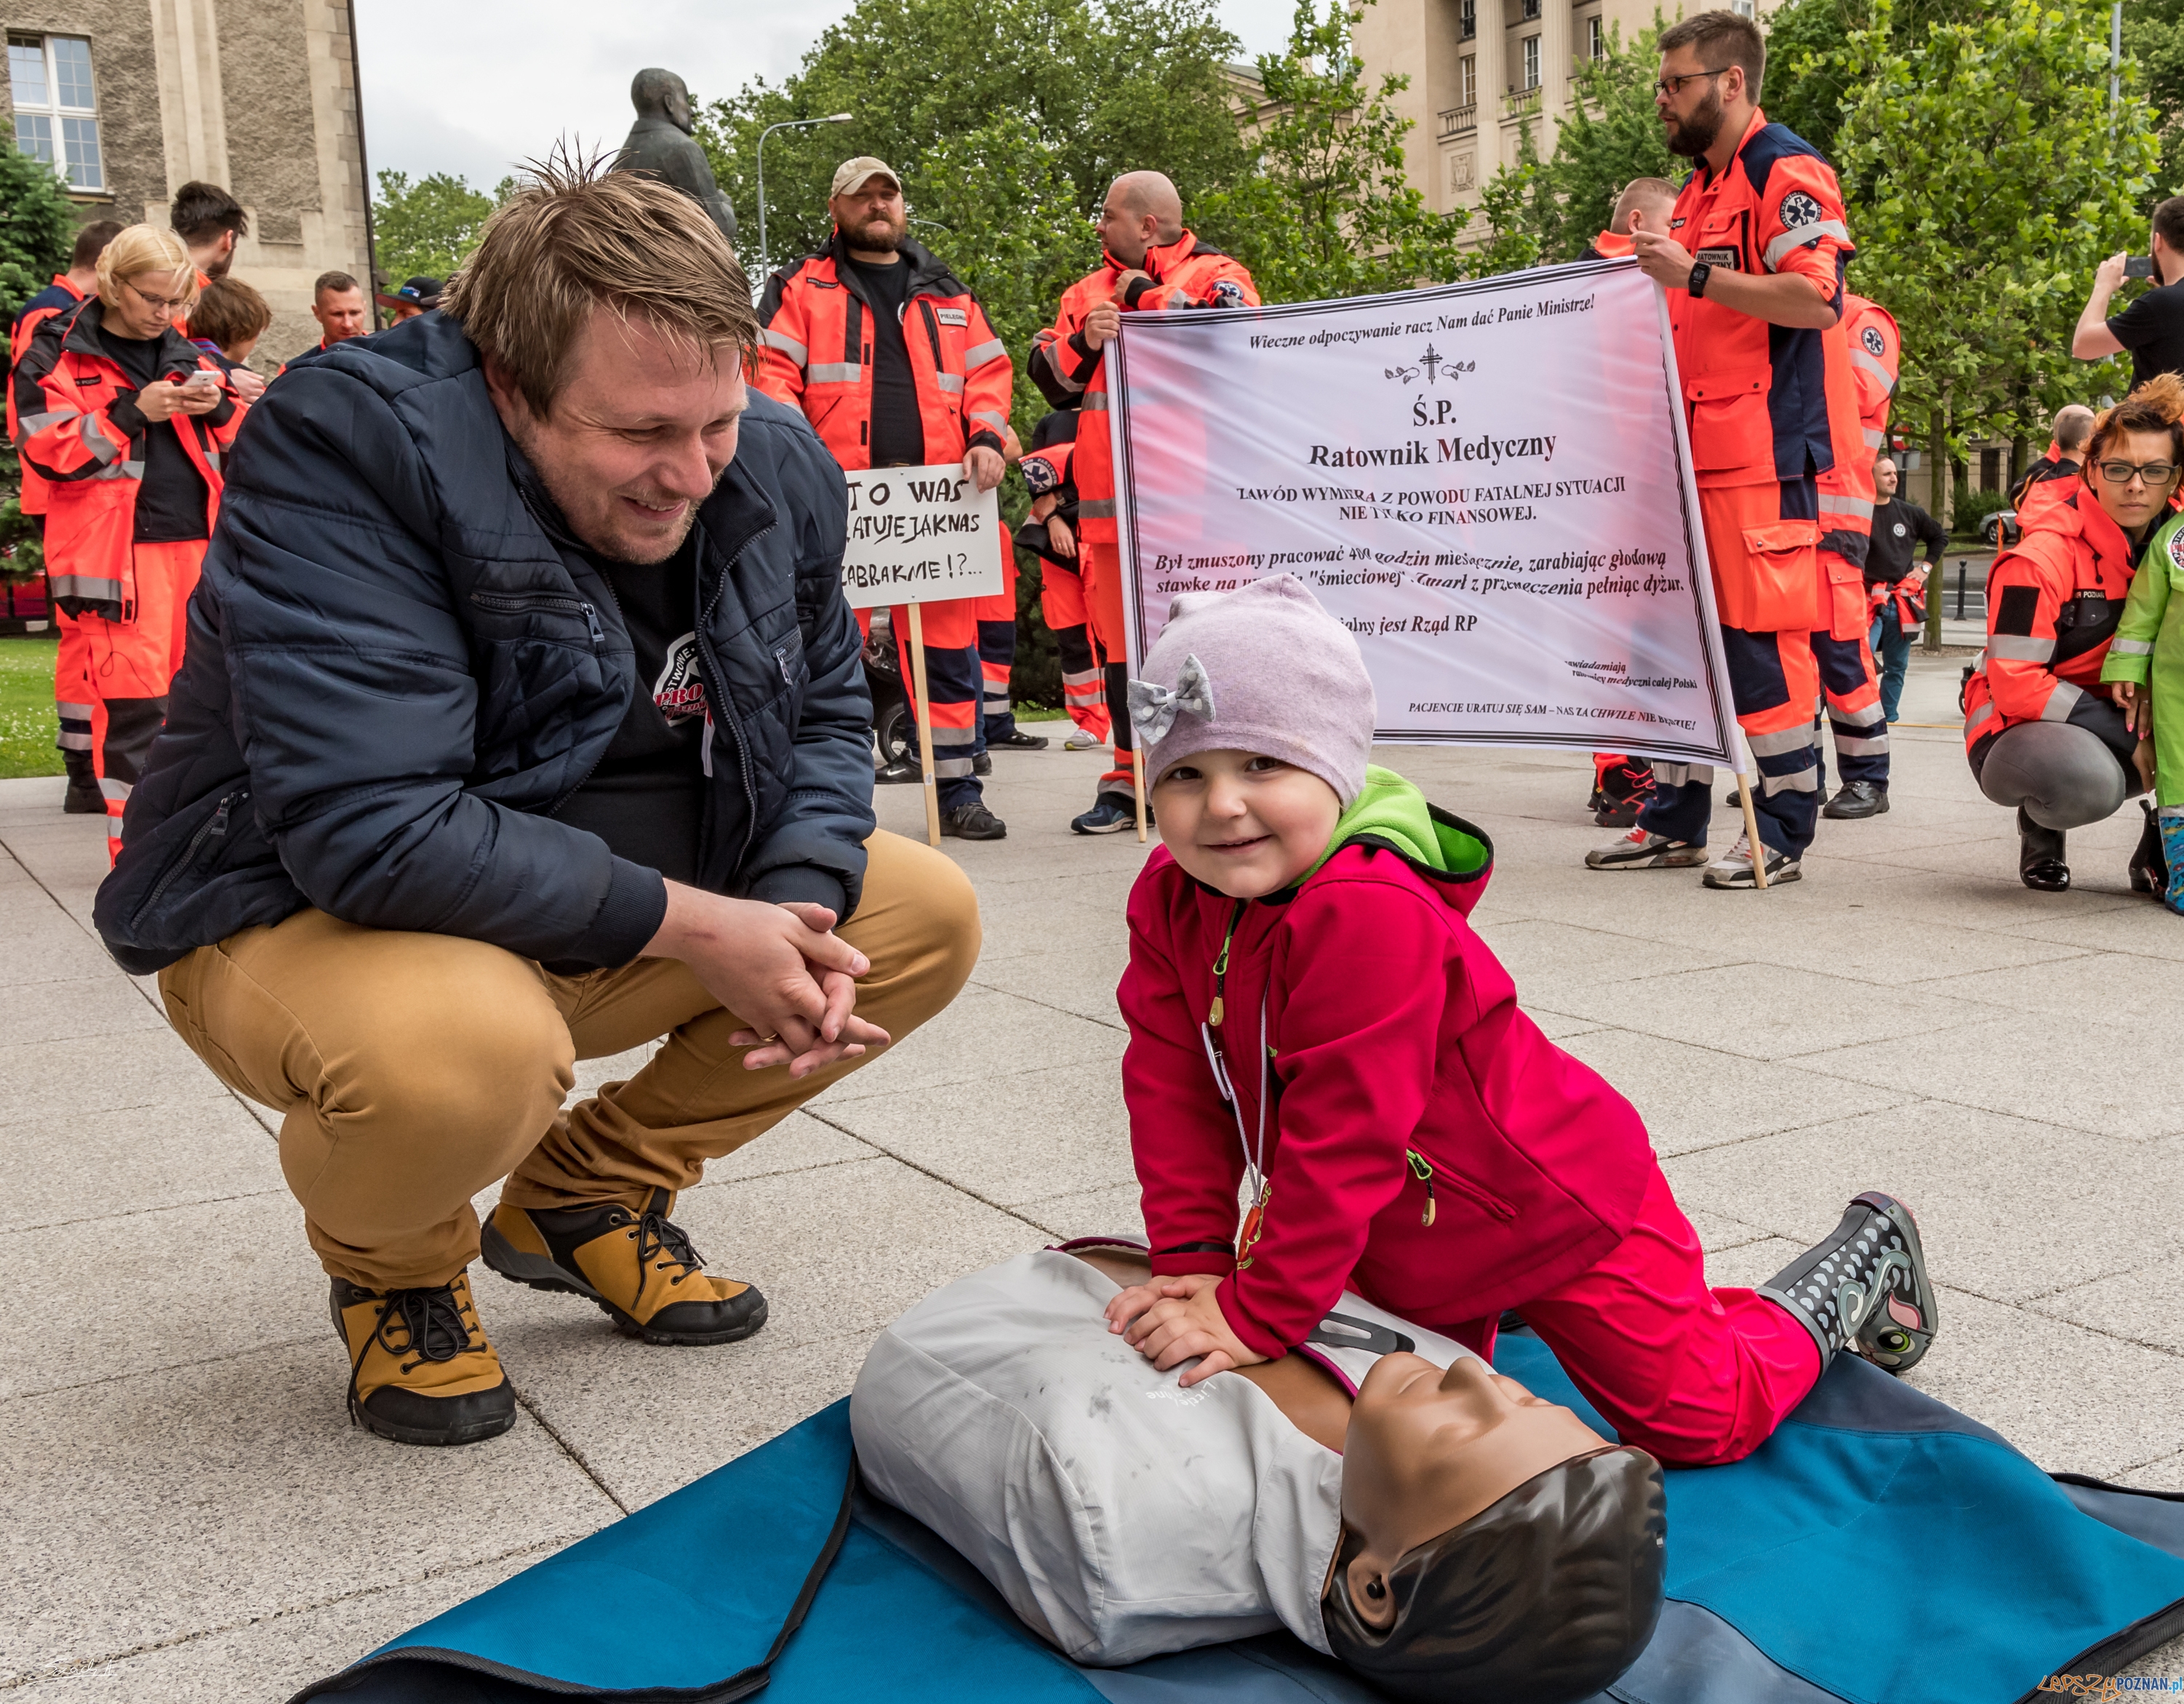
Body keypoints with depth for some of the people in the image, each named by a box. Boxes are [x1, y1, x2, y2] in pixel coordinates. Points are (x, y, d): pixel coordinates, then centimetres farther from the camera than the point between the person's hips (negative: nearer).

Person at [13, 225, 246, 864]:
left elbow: (245, 441, 19)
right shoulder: (56, 354, 3)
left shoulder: (188, 354, 18)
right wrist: (134, 412, -15)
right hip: (120, 549, -5)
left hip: (201, 540, 5)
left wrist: (219, 406, -2)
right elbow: (48, 452, -6)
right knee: (132, 702, -7)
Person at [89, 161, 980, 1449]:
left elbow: (827, 708, 8)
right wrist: (687, 926, -29)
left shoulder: (775, 468, -5)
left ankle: (588, 1196, 12)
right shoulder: (346, 450, -26)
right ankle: (391, 1260, 1)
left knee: (933, 917, -1)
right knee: (466, 1050, -41)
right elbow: (369, 826, -34)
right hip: (313, 912, -7)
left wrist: (799, 908, -14)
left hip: (628, 918, 7)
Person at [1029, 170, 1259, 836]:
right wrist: (1083, 341, -2)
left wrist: (1146, 297, -7)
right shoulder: (1086, 293, 22)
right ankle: (1131, 778, 12)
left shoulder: (1216, 274, 5)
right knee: (1121, 641, 5)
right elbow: (1050, 380, 18)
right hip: (1111, 500, 5)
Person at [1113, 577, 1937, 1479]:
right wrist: (1194, 1260, -15)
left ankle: (1855, 1267, 32)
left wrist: (1256, 1315, -29)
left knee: (1701, 1418, 8)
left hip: (1548, 1208, -7)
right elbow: (1174, 1088, -9)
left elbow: (1346, 1137, -35)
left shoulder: (1368, 913, -38)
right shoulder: (1169, 899, -12)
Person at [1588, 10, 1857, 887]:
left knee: (1764, 635, -8)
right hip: (1691, 451, 9)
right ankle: (1675, 822, 16)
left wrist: (1694, 275, -21)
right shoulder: (1699, 189, 22)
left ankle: (1782, 834, 0)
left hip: (1761, 452, -9)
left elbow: (1818, 299, -19)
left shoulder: (1786, 170, -6)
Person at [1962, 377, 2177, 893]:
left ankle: (2159, 856, 7)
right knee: (2086, 779, -39)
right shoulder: (2042, 558, -20)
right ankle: (2041, 827, -1)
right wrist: (2132, 735, -23)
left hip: (2121, 721, 6)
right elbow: (2015, 687, -23)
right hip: (2018, 728, -6)